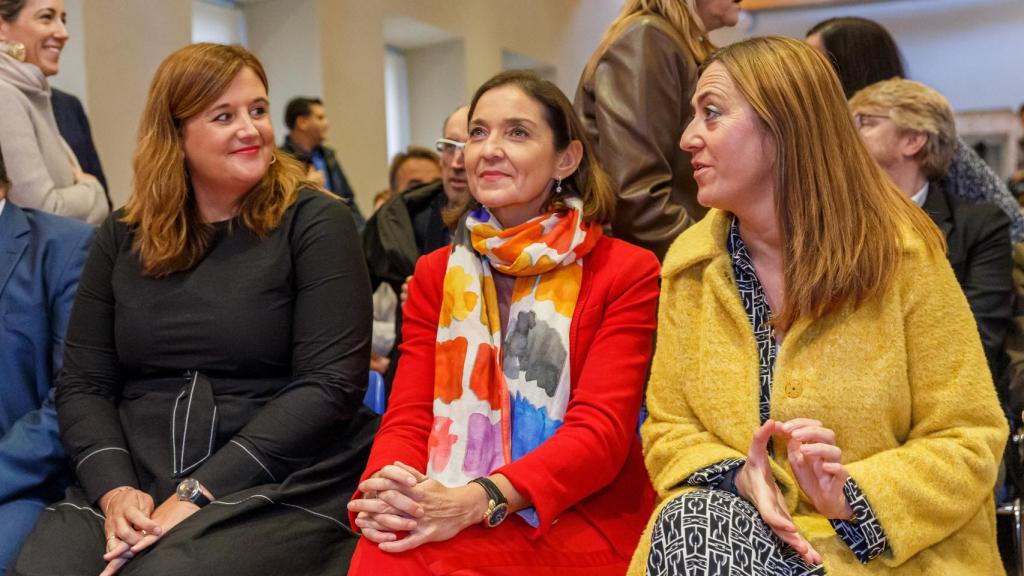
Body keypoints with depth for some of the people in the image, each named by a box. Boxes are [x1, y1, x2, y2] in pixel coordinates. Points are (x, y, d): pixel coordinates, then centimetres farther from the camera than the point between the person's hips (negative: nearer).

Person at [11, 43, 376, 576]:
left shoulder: (314, 222, -1)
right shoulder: (123, 237, 12)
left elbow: (330, 383, -10)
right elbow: (82, 383, 9)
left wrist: (200, 493, -16)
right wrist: (114, 489, -11)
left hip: (277, 491, -3)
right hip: (134, 489, 4)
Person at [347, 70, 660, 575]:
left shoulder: (628, 272, 0)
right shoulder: (435, 274, 13)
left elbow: (601, 429, -11)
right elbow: (408, 416, 4)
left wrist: (478, 500, -27)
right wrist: (385, 490, -21)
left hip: (583, 519, -3)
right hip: (444, 512, 4)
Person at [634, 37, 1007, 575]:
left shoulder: (901, 255, -7)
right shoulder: (689, 263, 2)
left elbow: (968, 439, -6)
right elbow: (668, 428, 4)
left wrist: (848, 496, -23)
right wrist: (740, 479, -17)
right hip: (741, 528, 3)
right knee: (687, 525, -30)